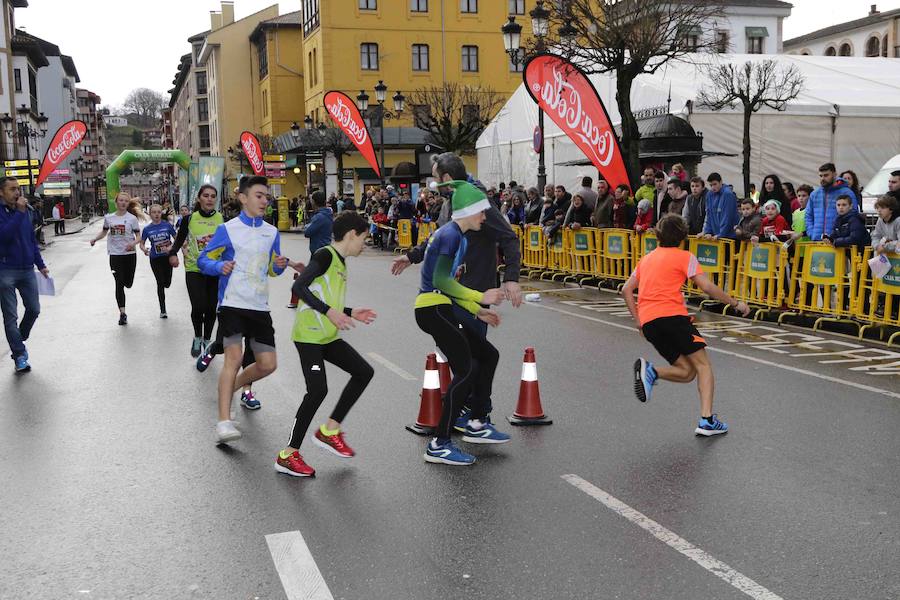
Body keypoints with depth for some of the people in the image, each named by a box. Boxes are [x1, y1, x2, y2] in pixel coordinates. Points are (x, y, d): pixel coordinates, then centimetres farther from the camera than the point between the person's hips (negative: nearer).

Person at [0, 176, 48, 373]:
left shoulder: (26, 211, 9)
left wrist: (41, 265, 17)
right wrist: (19, 212, -26)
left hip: (27, 269, 6)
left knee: (34, 309, 10)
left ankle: (19, 342, 32)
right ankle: (19, 356, 6)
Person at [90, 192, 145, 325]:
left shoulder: (132, 218, -3)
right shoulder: (109, 218, 4)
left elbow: (139, 237, -3)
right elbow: (104, 232, 17)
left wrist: (133, 243, -23)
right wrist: (95, 239, -2)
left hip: (129, 254, -1)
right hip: (115, 254, 1)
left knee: (128, 283, 4)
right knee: (119, 283, -3)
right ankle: (122, 313, 2)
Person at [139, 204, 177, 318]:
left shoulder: (167, 225, -5)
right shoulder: (147, 229, -2)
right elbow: (142, 244, 4)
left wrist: (170, 247, -19)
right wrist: (144, 250, -18)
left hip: (167, 257, 0)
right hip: (155, 259, 0)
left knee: (167, 283, 1)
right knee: (160, 283, 0)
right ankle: (162, 310, 12)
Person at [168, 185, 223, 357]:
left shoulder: (222, 219, 0)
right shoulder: (189, 218, -2)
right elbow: (179, 240, 4)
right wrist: (173, 254, -14)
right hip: (194, 270, -1)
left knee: (211, 308, 6)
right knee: (198, 307, -12)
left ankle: (207, 340, 31)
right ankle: (197, 338, 17)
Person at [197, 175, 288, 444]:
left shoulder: (272, 232, 11)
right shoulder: (227, 230, -4)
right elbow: (203, 260, 0)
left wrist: (280, 266, -4)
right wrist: (220, 266, -21)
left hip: (260, 307, 5)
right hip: (233, 303, -5)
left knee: (268, 364, 4)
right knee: (234, 358, -19)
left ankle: (233, 385, 33)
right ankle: (224, 422, -18)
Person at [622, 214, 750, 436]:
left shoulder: (647, 258, 24)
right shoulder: (684, 257, 6)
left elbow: (626, 289, 21)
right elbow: (707, 287, -3)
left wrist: (639, 321, 21)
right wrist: (735, 304, 7)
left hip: (647, 322, 6)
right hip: (672, 315, -6)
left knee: (687, 372, 10)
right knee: (702, 364, 2)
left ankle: (649, 371, -16)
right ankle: (706, 420, -12)